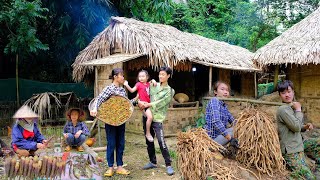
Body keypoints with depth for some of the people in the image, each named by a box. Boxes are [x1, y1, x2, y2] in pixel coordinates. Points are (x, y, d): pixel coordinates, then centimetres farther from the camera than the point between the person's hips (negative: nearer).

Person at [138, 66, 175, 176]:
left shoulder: (169, 91, -1)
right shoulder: (153, 85, 11)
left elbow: (159, 103, -12)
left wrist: (146, 105, -15)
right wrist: (139, 101, -5)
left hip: (157, 118, -5)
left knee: (161, 142, -11)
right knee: (149, 141, 12)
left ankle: (168, 165, 0)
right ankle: (153, 162, 27)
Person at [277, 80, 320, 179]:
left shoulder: (292, 107, 10)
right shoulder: (283, 109, -18)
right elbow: (296, 127, -22)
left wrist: (305, 127, -1)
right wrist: (298, 110, -11)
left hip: (299, 144, 9)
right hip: (291, 151, -9)